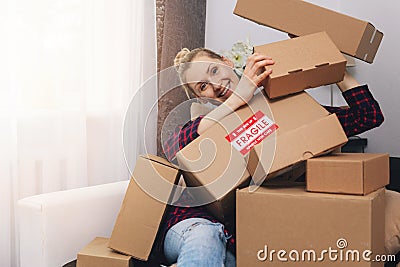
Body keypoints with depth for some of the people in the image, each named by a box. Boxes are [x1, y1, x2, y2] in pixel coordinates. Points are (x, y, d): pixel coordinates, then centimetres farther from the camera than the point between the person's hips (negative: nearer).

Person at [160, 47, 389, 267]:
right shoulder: (204, 123, 10)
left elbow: (370, 116, 10)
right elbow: (175, 147, -17)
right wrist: (239, 96, -19)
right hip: (194, 224, 0)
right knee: (205, 236, -37)